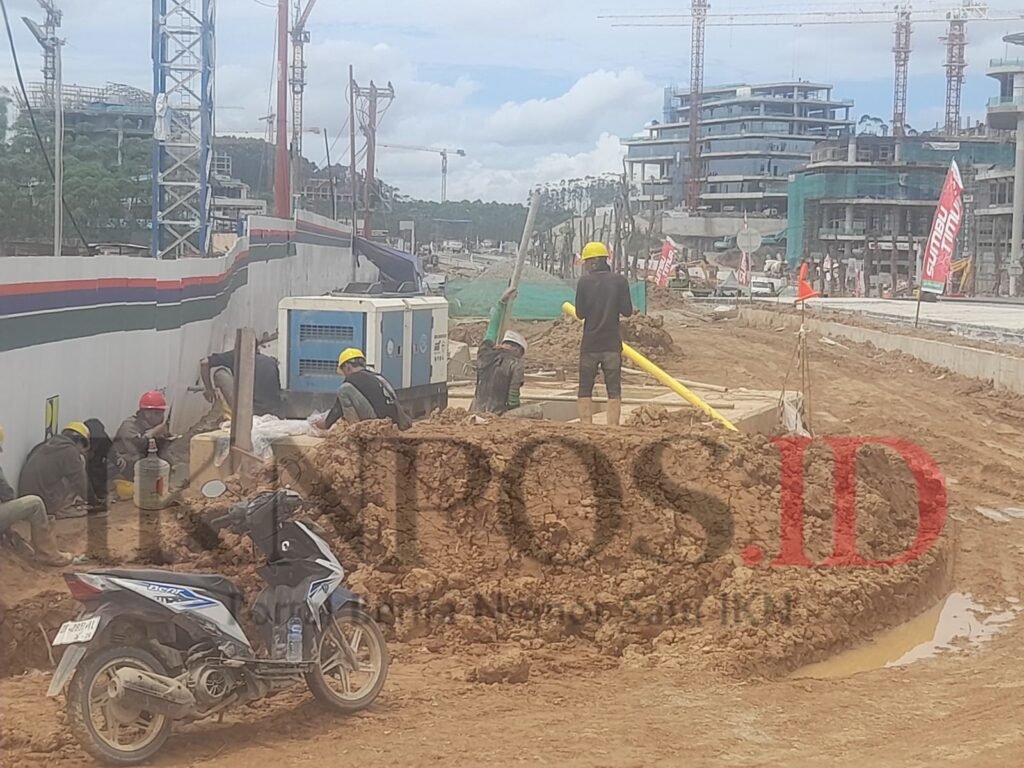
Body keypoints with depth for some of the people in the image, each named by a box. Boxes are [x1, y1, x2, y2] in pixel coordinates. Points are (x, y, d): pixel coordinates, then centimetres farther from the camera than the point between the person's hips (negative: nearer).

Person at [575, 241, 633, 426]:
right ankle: (613, 427, 0)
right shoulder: (619, 281, -2)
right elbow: (627, 311, -1)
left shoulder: (584, 281, -5)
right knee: (614, 390, 5)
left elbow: (580, 313, -3)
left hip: (590, 344, -1)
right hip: (613, 343, 1)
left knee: (585, 390, 7)